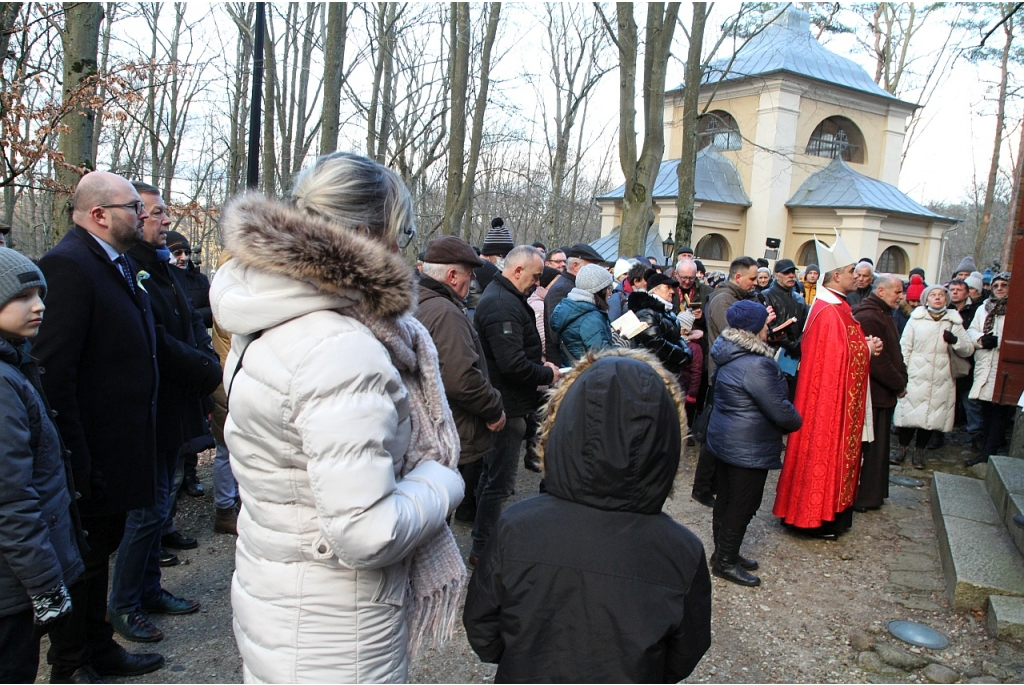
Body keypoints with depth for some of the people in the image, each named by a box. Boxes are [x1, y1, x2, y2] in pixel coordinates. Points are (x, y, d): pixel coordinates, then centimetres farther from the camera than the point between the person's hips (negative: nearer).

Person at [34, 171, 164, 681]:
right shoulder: (67, 265, -19)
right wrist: (75, 461, -23)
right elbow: (53, 371, -24)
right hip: (91, 456, -9)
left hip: (119, 445, 9)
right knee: (81, 558, 8)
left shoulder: (122, 265, 10)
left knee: (101, 548, 22)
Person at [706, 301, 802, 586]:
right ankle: (725, 561, 14)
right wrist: (796, 421, 1)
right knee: (743, 504, 3)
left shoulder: (729, 355, 5)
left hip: (725, 441, 10)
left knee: (726, 499, 18)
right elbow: (779, 409, -21)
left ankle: (723, 552, 31)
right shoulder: (756, 365, -25)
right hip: (749, 448, -10)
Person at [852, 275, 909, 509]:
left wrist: (901, 381, 8)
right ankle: (861, 497, 7)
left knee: (878, 446, 16)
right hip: (873, 394, -11)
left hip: (884, 393, 11)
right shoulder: (868, 318, -18)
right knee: (868, 447, -3)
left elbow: (894, 355, 21)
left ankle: (872, 495, 25)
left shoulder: (884, 316, 17)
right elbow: (877, 361, -22)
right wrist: (899, 384, -11)